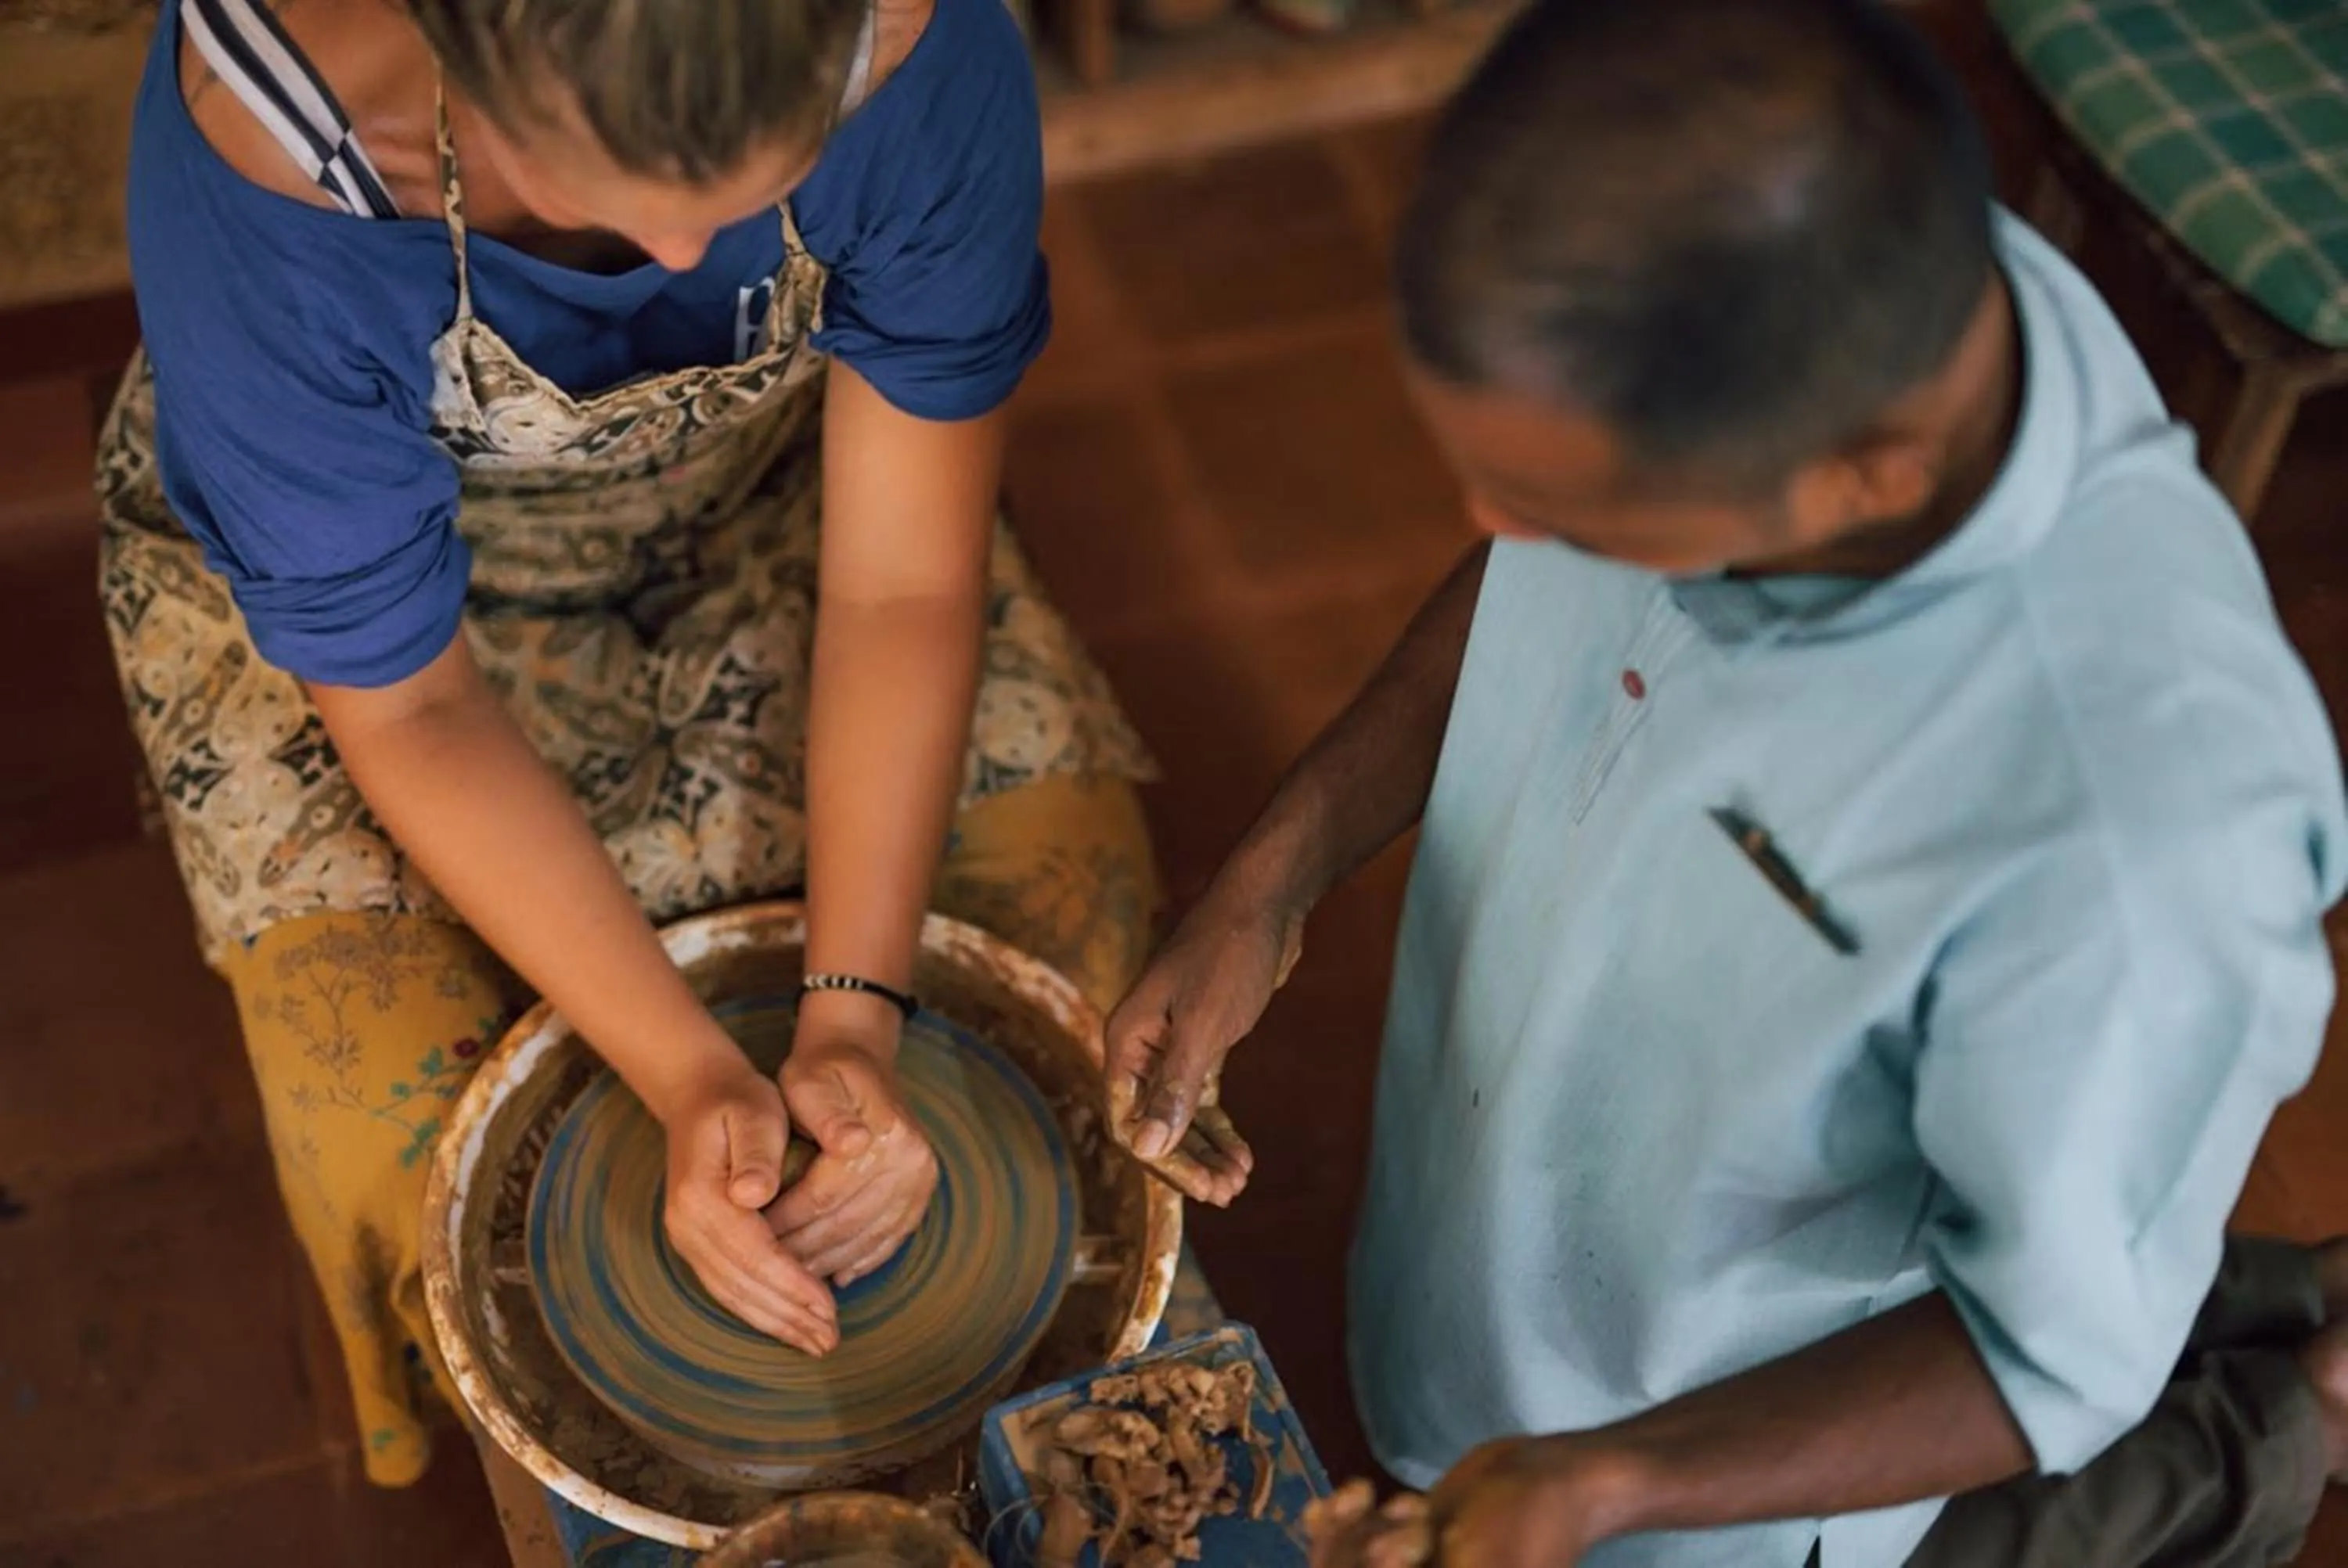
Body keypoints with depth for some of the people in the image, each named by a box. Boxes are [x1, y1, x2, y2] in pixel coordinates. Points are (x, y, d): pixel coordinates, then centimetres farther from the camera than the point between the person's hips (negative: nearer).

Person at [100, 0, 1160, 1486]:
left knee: (1072, 889, -8)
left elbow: (905, 582, -23)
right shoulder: (261, 158, -40)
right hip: (343, 559, -2)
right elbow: (406, 707, -26)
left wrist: (858, 1016, -30)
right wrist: (692, 1079, -31)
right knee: (400, 1129, -16)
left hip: (753, 495, 3)